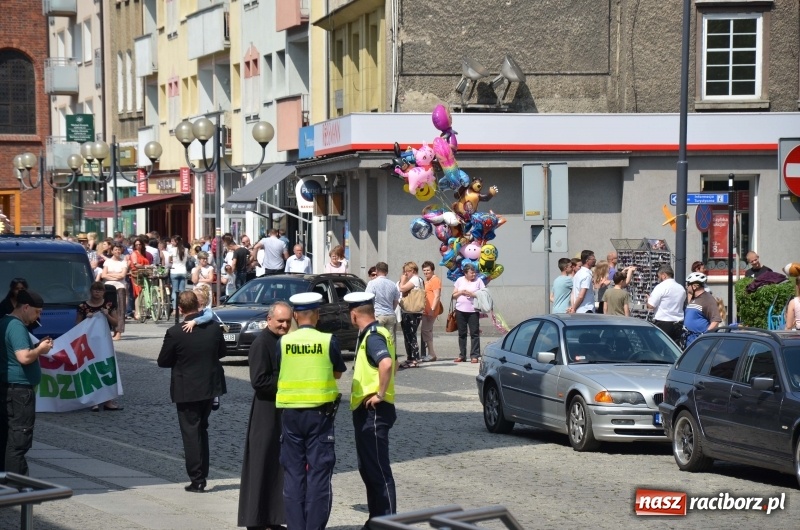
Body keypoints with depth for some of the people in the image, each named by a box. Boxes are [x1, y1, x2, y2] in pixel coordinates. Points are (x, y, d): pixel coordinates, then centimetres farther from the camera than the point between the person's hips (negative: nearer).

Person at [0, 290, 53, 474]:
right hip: (20, 388, -11)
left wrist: (37, 346, 13)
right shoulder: (17, 327, -16)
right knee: (20, 438, -8)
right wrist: (41, 349, -9)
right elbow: (24, 357, -26)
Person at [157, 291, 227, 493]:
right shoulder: (214, 328, -6)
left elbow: (163, 361, -9)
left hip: (186, 390, -5)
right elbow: (222, 352, 8)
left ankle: (197, 480, 2)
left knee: (191, 433, 3)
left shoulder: (175, 333, -19)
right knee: (202, 429, 20)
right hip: (210, 386, 5)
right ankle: (202, 476, 24)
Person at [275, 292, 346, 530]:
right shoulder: (328, 341, -7)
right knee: (319, 470, 3)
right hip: (319, 411, -2)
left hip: (290, 411, 2)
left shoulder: (283, 342, -3)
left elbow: (277, 375, 4)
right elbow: (338, 373, 5)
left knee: (293, 472, 9)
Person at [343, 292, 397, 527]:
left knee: (378, 470, -7)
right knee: (367, 468, 17)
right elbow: (393, 362, 29)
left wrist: (381, 393, -26)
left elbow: (387, 363, -35)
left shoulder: (372, 336, -17)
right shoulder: (376, 333, 15)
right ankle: (376, 519, 24)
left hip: (374, 411, -11)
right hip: (366, 411, 11)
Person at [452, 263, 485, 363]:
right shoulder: (460, 280, 9)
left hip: (473, 311, -3)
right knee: (462, 333, 8)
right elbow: (454, 295, 10)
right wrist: (461, 292, -8)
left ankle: (475, 355, -4)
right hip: (460, 310, 3)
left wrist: (471, 294, -13)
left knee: (474, 333, -6)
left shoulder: (478, 281, 2)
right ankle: (462, 355, 14)